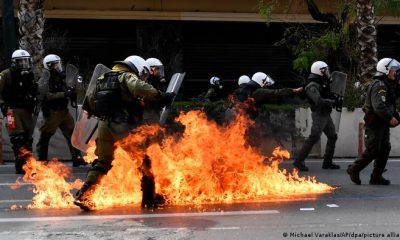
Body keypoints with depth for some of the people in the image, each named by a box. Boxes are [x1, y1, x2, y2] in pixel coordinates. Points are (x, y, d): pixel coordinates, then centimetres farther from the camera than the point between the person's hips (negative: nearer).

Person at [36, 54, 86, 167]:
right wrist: (63, 94, -27)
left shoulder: (61, 77, 13)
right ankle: (42, 159, 7)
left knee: (72, 133, 8)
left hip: (63, 110, 8)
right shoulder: (46, 78, -11)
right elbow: (47, 95, -23)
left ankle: (77, 157, 14)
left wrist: (71, 92, 4)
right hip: (52, 111, -8)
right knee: (45, 136, -1)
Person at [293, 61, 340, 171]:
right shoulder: (312, 86, -19)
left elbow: (327, 96, 21)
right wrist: (334, 102, -22)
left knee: (332, 137, 13)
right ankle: (298, 161, -7)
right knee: (313, 138, -11)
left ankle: (327, 162, 20)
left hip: (326, 115, 10)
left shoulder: (322, 83, 12)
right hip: (319, 115, -10)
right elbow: (319, 101, -30)